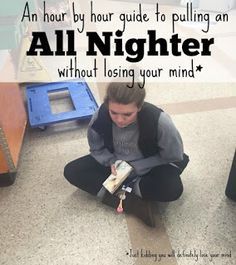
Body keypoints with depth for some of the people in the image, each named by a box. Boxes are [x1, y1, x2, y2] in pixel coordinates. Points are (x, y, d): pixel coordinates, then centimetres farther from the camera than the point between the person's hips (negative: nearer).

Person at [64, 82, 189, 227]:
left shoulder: (159, 120, -32)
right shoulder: (100, 117, -23)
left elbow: (174, 157, -17)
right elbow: (97, 149, -3)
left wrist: (136, 167, -23)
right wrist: (111, 162, -23)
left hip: (145, 167, -3)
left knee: (173, 189, -34)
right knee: (71, 171, -16)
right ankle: (130, 201, -20)